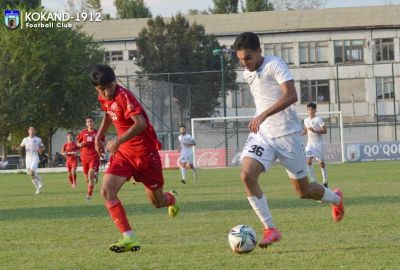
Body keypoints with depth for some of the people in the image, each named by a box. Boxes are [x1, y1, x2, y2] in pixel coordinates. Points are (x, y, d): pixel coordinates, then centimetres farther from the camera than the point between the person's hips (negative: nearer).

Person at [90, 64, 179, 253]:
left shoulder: (123, 96, -24)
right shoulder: (104, 98, 0)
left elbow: (141, 123, -36)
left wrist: (118, 141, -45)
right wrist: (99, 136, 23)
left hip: (145, 152, -6)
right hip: (124, 152, 6)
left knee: (157, 202, 8)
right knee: (106, 191, -18)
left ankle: (171, 198, 48)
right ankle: (129, 238, -19)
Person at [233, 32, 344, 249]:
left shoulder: (274, 65, -14)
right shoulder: (247, 74, 10)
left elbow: (291, 96, -28)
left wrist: (263, 116, -37)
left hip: (286, 134, -6)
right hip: (261, 134, 6)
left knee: (303, 191, 6)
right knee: (246, 174, -22)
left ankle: (336, 199, 41)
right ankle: (270, 229, -16)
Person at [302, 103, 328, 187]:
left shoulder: (318, 119, -7)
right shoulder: (306, 120, 9)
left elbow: (324, 131, -13)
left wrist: (315, 131, -26)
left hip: (319, 143, -4)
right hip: (310, 143, 4)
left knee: (321, 163, -1)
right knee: (308, 161, -14)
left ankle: (325, 182, 14)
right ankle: (313, 181, -9)